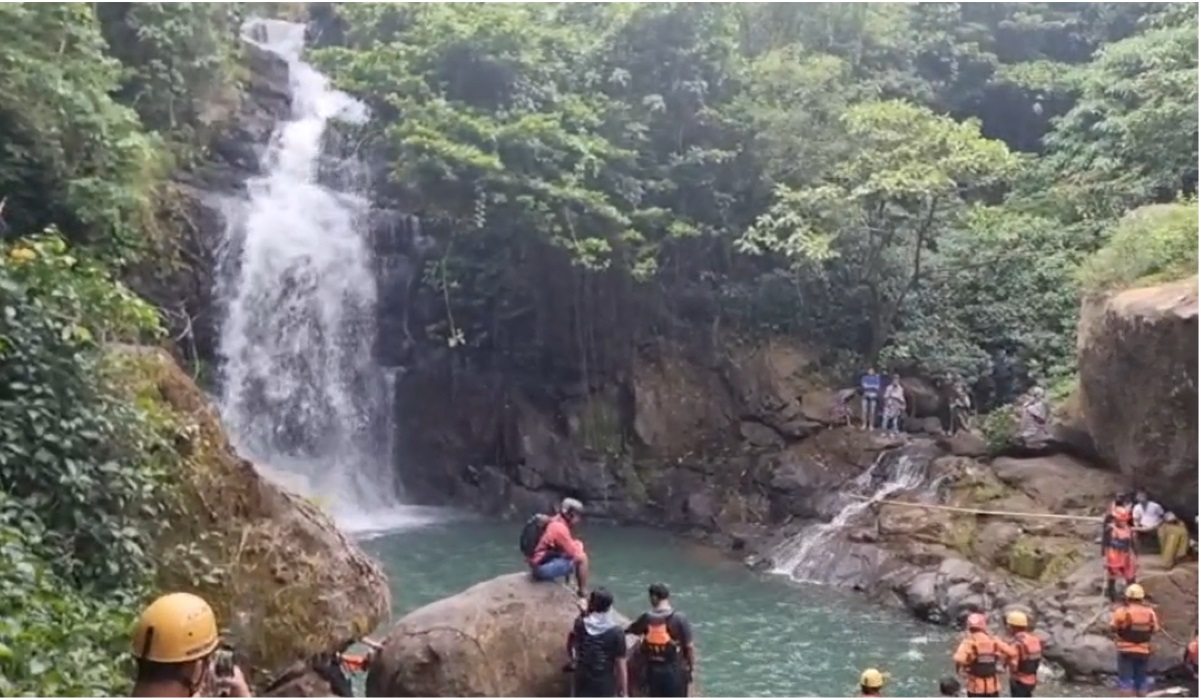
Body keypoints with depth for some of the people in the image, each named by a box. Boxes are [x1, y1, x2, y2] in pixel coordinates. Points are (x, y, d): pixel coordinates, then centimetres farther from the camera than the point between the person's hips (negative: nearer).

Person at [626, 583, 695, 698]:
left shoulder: (646, 618, -6)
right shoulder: (680, 619, -16)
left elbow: (631, 630, 14)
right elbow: (689, 646, -13)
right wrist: (692, 666, 2)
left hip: (653, 670, 3)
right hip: (675, 670, -3)